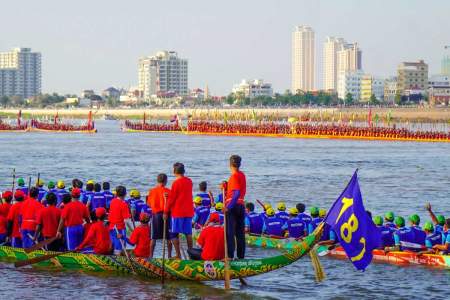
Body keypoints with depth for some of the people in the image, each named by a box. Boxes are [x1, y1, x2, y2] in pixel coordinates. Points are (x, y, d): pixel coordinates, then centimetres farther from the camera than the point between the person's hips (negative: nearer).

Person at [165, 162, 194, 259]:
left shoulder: (176, 183, -11)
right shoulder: (189, 181, 7)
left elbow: (171, 198, -8)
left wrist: (166, 211, -2)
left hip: (177, 211, -6)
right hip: (189, 211, 6)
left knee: (174, 233, -1)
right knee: (188, 233, 10)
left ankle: (178, 254, -5)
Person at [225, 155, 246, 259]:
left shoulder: (234, 176, -13)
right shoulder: (242, 175, 12)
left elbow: (236, 193, -22)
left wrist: (228, 207, -22)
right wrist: (226, 187, 9)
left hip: (233, 206, -8)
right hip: (242, 205, 8)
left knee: (230, 232, -6)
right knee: (240, 233, 10)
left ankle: (230, 256, -10)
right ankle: (241, 255, 13)